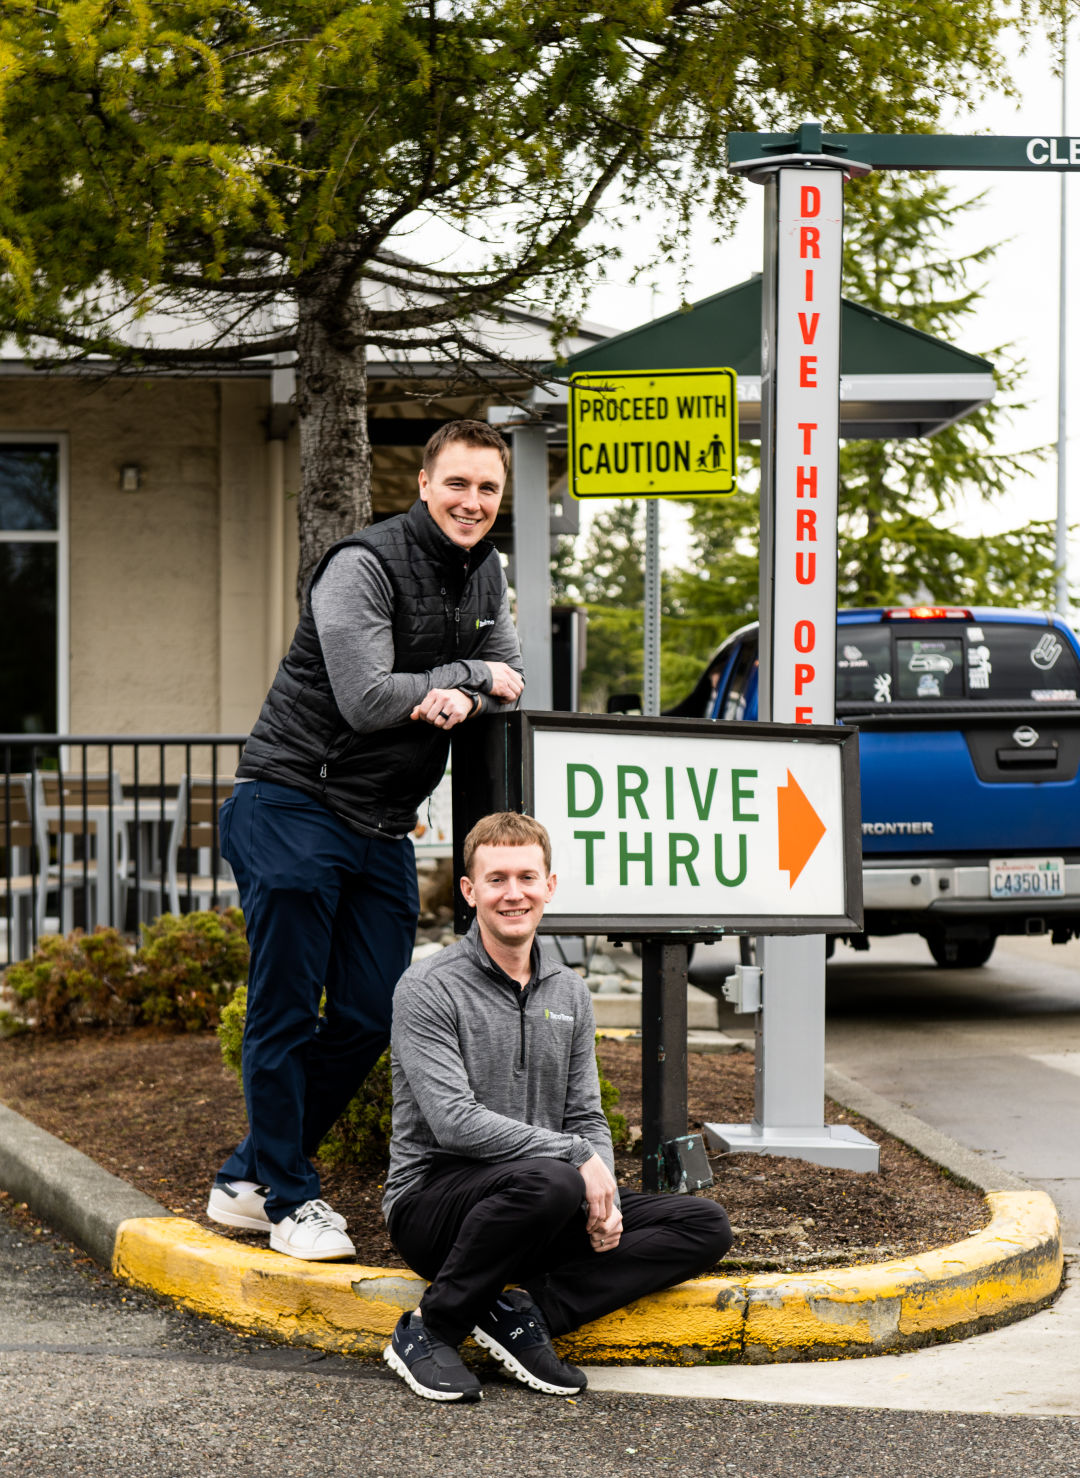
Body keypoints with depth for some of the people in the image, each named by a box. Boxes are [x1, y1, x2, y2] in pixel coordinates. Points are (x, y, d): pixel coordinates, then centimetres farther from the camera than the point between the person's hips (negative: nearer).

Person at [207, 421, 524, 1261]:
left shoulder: (485, 575, 11)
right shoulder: (365, 567, -14)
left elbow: (509, 681, 12)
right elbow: (367, 698, -21)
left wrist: (458, 699, -12)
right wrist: (469, 676, -8)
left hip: (383, 828, 8)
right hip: (292, 805, -8)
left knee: (369, 1020, 5)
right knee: (287, 1012, -5)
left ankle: (251, 1180, 18)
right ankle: (288, 1198, 5)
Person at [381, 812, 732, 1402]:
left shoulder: (570, 993, 13)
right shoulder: (428, 989, -8)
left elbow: (587, 1119, 13)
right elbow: (455, 1122, -18)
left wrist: (602, 1200, -7)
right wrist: (575, 1156, -20)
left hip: (546, 1207, 7)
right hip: (432, 1199, -6)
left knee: (705, 1225, -9)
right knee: (550, 1182, -39)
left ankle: (524, 1308, -17)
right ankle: (430, 1328, -19)